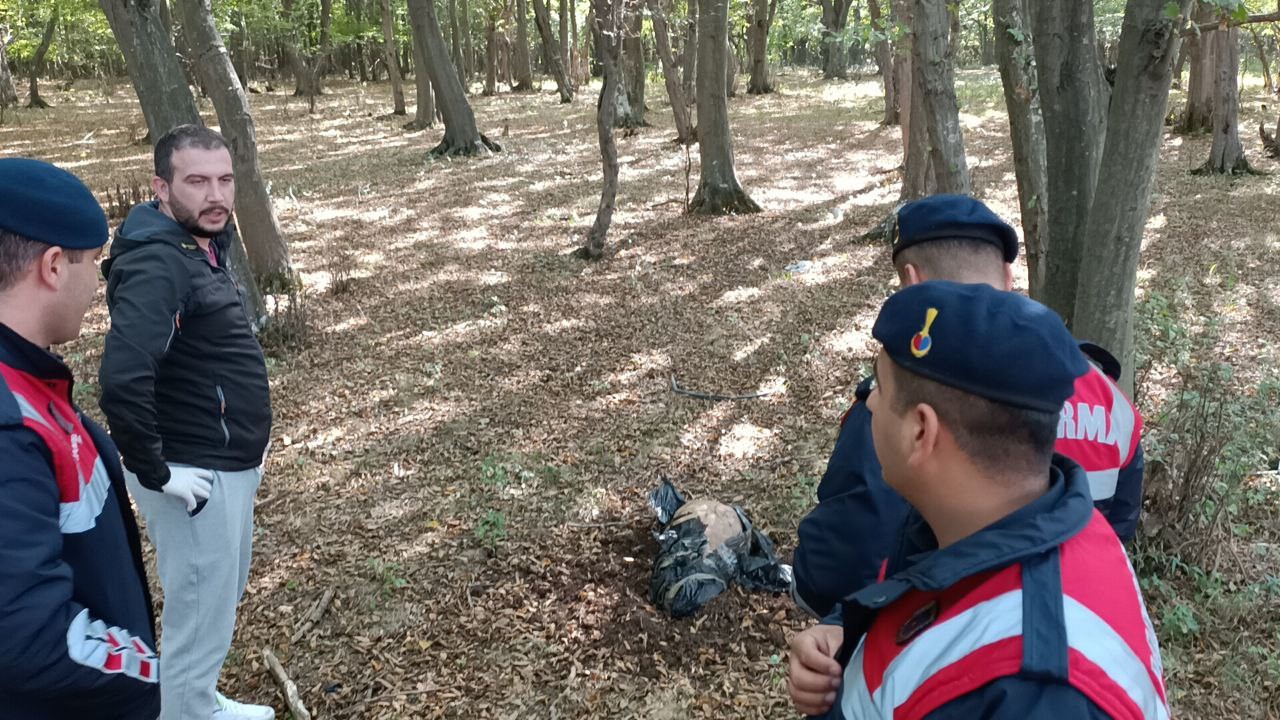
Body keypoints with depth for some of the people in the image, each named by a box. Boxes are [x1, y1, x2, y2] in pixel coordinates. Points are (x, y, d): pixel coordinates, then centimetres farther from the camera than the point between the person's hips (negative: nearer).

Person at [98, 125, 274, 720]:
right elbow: (121, 380, -35)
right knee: (199, 619, 7)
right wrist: (154, 471, -23)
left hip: (230, 464, 10)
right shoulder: (157, 265, -24)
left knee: (221, 601, 25)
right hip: (198, 474, -10)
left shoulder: (204, 241, 5)